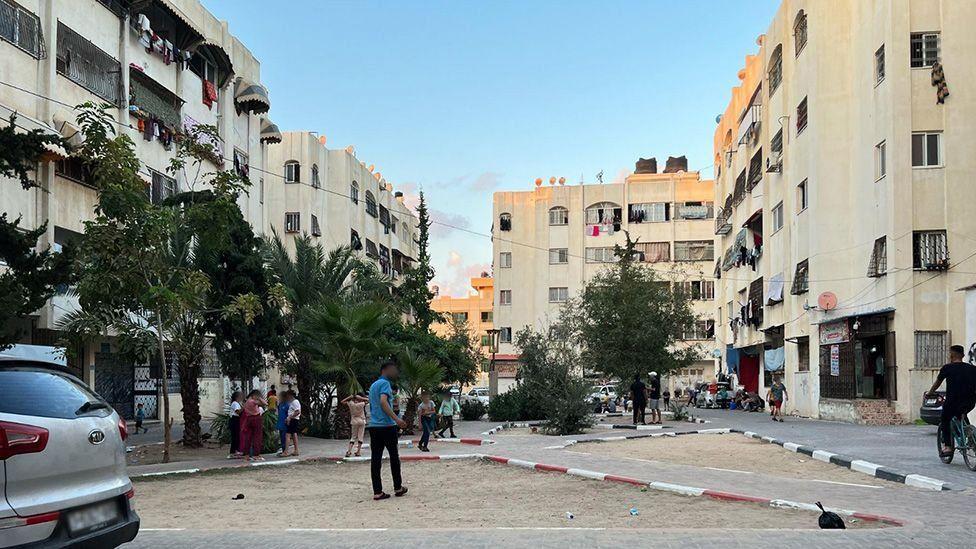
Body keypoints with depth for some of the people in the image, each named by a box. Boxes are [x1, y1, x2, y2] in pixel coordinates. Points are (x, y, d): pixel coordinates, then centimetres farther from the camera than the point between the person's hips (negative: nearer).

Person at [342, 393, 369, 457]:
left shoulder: (351, 404, -7)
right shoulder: (361, 404, -12)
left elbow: (342, 401, 5)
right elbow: (368, 400, 1)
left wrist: (350, 397, 2)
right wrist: (361, 398, -6)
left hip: (354, 422, 2)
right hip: (362, 421, -2)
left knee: (353, 437, 10)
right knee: (360, 436, 4)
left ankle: (349, 451, -4)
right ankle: (358, 452, 3)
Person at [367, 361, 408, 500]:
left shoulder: (373, 385, 20)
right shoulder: (385, 383, -7)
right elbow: (383, 402, -21)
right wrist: (396, 419, -26)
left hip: (373, 426, 7)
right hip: (387, 426, -7)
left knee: (375, 459, 1)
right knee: (394, 457, 6)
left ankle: (377, 492, -1)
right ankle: (398, 488, 15)